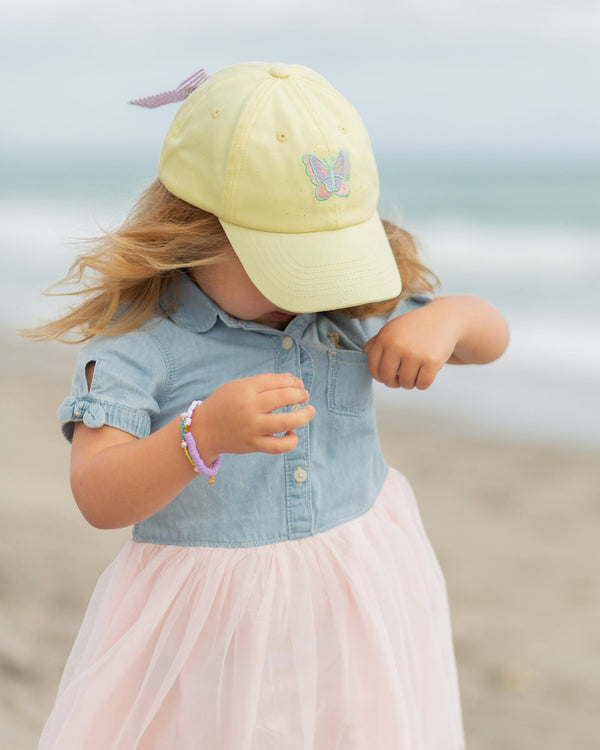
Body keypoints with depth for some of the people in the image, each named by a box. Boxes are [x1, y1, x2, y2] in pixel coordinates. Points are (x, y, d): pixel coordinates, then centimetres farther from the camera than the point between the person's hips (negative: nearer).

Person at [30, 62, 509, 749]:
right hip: (210, 623, -3)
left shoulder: (355, 306, -3)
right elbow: (98, 499, -24)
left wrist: (444, 319, -13)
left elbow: (491, 334, 11)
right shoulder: (140, 339, -17)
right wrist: (204, 432, -41)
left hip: (360, 601, 4)